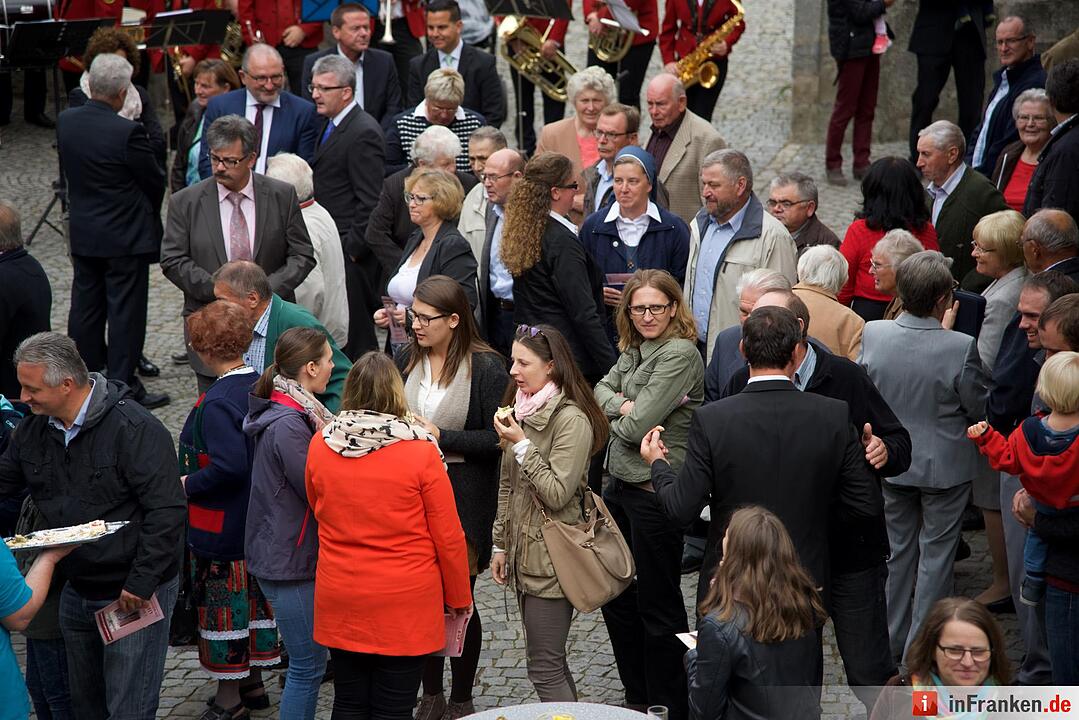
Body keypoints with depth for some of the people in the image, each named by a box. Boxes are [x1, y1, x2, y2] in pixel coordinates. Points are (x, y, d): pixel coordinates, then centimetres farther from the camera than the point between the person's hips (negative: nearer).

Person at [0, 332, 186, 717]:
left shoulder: (135, 429, -21)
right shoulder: (33, 430, 2)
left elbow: (166, 511, -22)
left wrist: (142, 581, -22)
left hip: (134, 593, -7)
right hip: (76, 591, 7)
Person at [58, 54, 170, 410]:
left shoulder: (65, 122, -4)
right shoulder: (127, 132, -23)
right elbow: (156, 181, -10)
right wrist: (147, 211, 10)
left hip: (82, 233, 6)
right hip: (126, 236, -6)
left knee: (85, 307, 16)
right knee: (125, 312, 3)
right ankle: (123, 387, 7)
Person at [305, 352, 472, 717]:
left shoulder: (319, 445, -3)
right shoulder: (420, 451, -14)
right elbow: (448, 536, -7)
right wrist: (459, 598, 5)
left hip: (340, 602, 3)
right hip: (405, 604, -3)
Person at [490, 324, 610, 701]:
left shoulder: (572, 419, -15)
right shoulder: (521, 409, 11)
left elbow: (557, 493, -20)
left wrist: (521, 445, -19)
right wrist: (501, 545, 16)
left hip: (551, 559, -8)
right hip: (524, 553, 9)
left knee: (545, 668, -8)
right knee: (550, 661, 14)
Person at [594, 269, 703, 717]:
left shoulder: (680, 354, -18)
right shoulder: (634, 351, 10)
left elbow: (638, 427, -22)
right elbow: (601, 390, 10)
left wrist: (618, 422, -1)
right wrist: (623, 405, -10)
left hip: (656, 492, -9)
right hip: (620, 485, 9)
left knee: (657, 604, 1)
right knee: (616, 596, 17)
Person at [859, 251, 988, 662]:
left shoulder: (872, 334, -16)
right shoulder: (960, 347, -27)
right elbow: (979, 408, -13)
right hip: (945, 465, -4)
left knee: (897, 549, 21)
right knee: (936, 553, 12)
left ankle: (890, 641, 32)